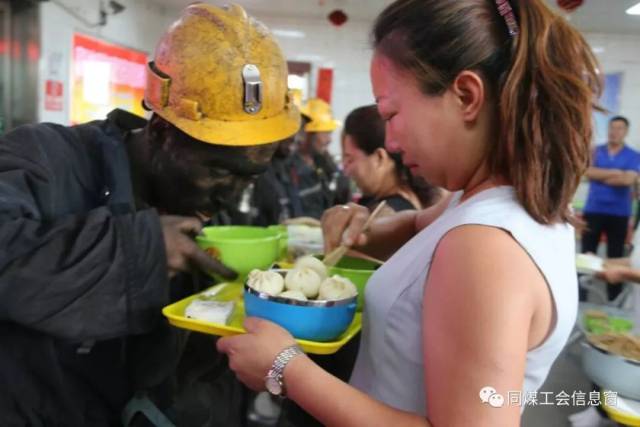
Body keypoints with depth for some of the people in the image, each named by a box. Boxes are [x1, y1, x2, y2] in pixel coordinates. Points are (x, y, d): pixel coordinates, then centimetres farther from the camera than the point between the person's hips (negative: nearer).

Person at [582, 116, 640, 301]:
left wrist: (601, 176, -7)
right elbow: (588, 172, -10)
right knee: (586, 254, 3)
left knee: (615, 256, 7)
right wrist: (614, 172, -12)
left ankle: (614, 299, 17)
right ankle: (580, 296, 11)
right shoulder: (596, 151, 7)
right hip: (593, 210, 1)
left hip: (619, 213, -1)